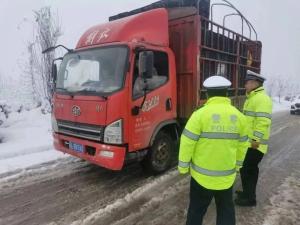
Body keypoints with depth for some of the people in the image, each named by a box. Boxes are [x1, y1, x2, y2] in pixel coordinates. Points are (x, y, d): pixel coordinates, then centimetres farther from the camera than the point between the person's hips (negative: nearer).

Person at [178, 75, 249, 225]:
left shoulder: (200, 114, -16)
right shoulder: (239, 116, -2)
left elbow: (187, 142, -15)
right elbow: (242, 145, 8)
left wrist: (183, 166, -2)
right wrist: (236, 165, 22)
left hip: (202, 175, -3)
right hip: (227, 176, 4)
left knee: (197, 210, 13)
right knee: (226, 210, 22)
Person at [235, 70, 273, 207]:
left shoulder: (261, 98, -18)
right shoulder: (252, 97, 15)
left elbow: (263, 122, -26)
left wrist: (256, 140, -25)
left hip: (254, 144, -10)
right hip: (249, 141, 10)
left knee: (246, 169, -1)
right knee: (250, 169, 19)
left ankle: (249, 198, 13)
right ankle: (249, 193, 34)